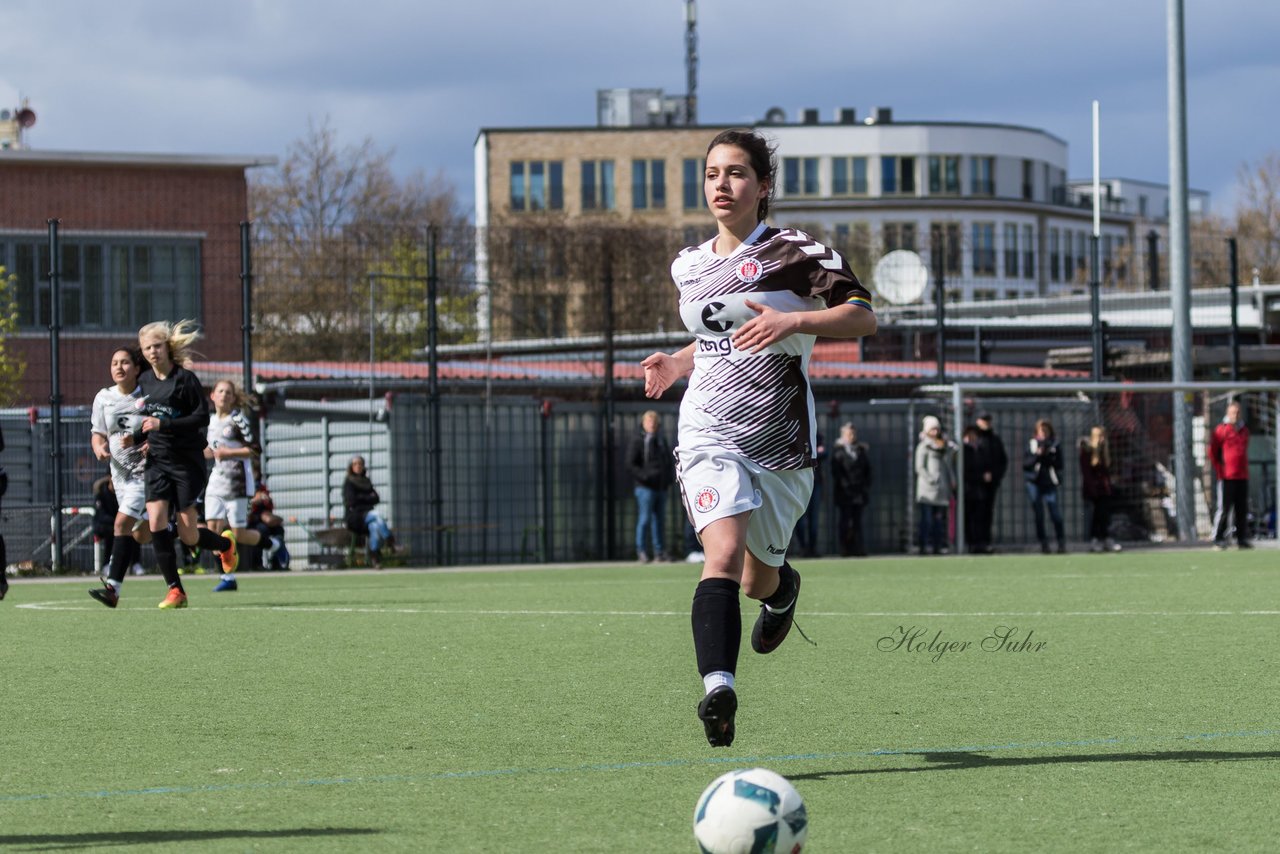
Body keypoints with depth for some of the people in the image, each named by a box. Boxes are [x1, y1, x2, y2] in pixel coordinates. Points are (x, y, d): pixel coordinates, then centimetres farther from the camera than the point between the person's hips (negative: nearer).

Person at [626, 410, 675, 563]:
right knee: (645, 519, -7)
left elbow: (670, 461, 25)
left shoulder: (662, 440, 17)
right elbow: (631, 463, -8)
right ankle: (641, 550, -2)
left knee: (659, 520, 8)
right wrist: (644, 476, -16)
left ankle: (659, 550, 12)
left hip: (661, 487, 6)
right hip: (646, 487, -6)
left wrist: (670, 477, 9)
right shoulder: (637, 441, -2)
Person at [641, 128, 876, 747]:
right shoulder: (688, 266, 12)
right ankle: (717, 688, -37)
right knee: (724, 554, -24)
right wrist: (678, 363, 13)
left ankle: (782, 588, 52)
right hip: (709, 435, 2)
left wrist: (793, 321, -30)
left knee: (759, 581, 13)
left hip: (782, 441, -2)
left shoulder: (795, 253, -6)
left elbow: (863, 316, -16)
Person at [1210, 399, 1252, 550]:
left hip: (1243, 476, 6)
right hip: (1227, 477, -6)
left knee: (1242, 509, 6)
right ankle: (1218, 539, -2)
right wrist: (1220, 471, -6)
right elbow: (1212, 453, -3)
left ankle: (1242, 539, 11)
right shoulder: (1221, 430, -4)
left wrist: (1245, 468, 15)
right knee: (1223, 509, -5)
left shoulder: (1244, 430, 15)